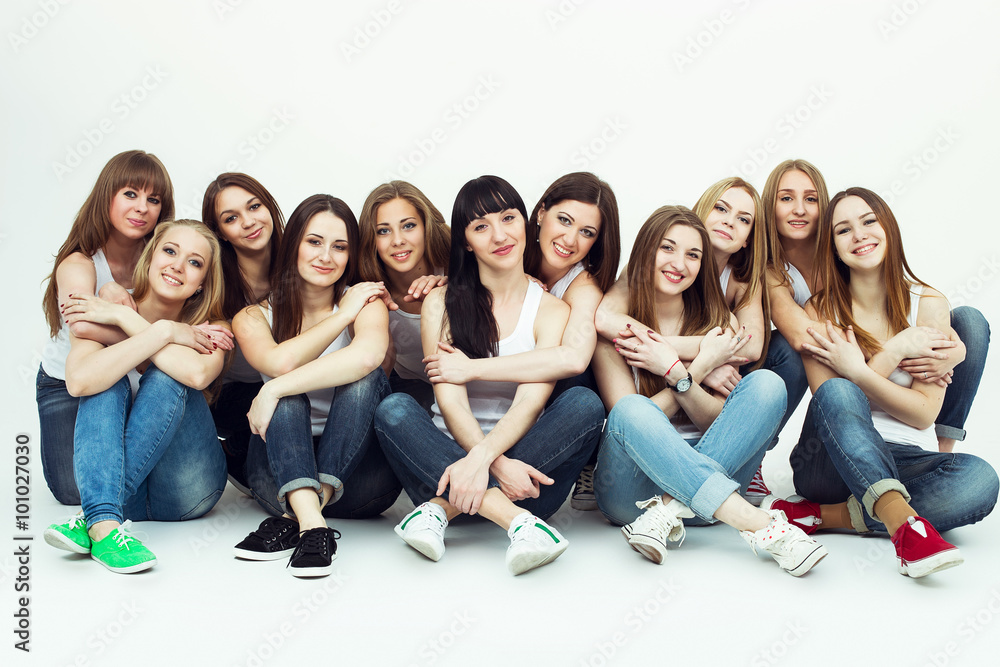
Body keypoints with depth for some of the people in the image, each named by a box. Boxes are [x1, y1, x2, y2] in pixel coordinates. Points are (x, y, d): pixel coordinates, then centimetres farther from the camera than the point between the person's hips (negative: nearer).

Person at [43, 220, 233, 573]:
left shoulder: (212, 329, -6)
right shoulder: (104, 312, -7)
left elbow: (198, 374, -33)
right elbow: (79, 381, -30)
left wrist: (125, 317, -23)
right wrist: (164, 332, -29)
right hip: (109, 478, 1)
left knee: (168, 377, -24)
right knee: (108, 380, -23)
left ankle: (91, 520, -31)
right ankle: (104, 525, -44)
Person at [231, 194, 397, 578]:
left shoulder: (365, 301, -3)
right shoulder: (254, 317, 2)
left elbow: (367, 355, -30)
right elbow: (279, 363, -24)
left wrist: (273, 390, -30)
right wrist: (342, 316, -14)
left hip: (356, 470, 0)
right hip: (281, 471, 1)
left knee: (365, 378, -26)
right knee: (288, 389, -26)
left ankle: (294, 518, -32)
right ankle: (311, 522, -42)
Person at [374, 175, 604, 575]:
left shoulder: (552, 311, 4)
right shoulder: (441, 303, 4)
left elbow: (531, 402, -10)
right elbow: (450, 400, -7)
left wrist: (482, 457, -29)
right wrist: (499, 466, -23)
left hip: (523, 460, 0)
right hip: (449, 455, 0)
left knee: (585, 404, -25)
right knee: (394, 409, -26)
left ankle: (442, 507, -28)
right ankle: (518, 521, -36)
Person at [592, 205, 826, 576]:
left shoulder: (717, 322, 8)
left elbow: (718, 422, 0)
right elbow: (628, 416, -10)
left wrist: (675, 372, -17)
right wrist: (701, 367, -15)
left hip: (705, 466, 3)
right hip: (631, 486, -3)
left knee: (766, 384, -20)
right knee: (633, 411, -35)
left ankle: (668, 510, -30)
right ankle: (757, 524, -39)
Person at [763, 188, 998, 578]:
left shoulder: (928, 304, 1)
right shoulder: (820, 311, 0)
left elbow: (924, 413, -5)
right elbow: (831, 400, -11)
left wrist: (858, 372, -17)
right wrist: (893, 352, -16)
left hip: (905, 462, 2)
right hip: (831, 458, -1)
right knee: (838, 392, -34)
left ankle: (824, 515, -28)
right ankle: (902, 521, -50)